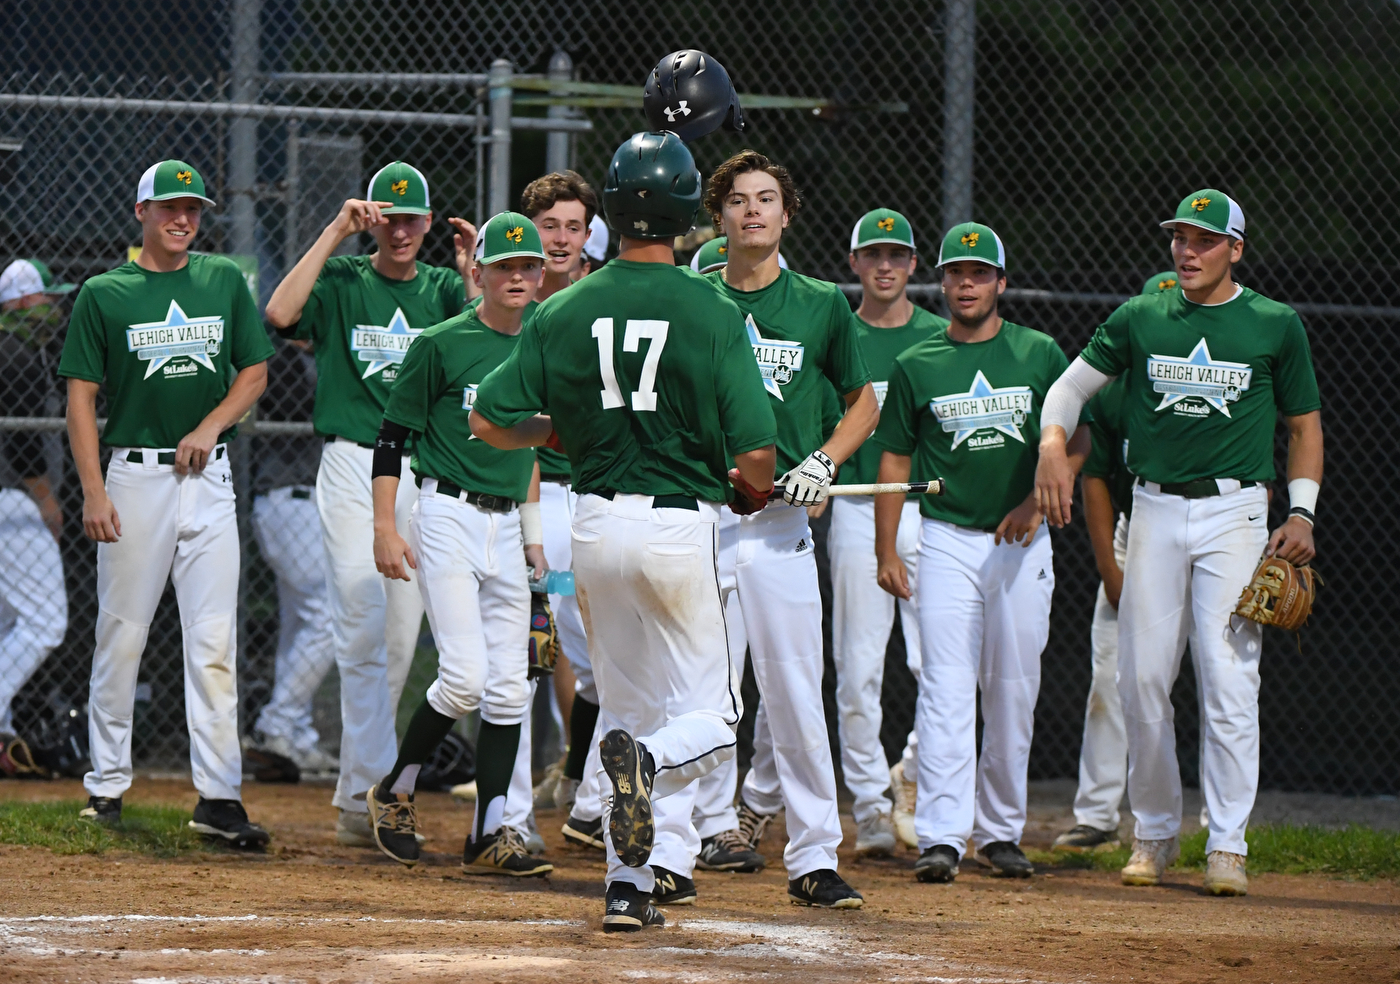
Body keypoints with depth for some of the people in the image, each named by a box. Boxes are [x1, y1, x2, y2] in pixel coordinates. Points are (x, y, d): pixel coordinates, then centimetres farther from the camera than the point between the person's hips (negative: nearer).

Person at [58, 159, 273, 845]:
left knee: (213, 641, -5)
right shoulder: (104, 294, 2)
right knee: (121, 635, 2)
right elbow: (81, 396, 0)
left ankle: (219, 795, -7)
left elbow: (254, 372, 13)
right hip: (135, 475, -2)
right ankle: (107, 783, 13)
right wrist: (93, 492, -10)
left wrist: (210, 426, -6)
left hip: (208, 477, 2)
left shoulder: (225, 281, 10)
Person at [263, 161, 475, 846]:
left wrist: (472, 274, -11)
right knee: (362, 627, -14)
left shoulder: (444, 289, 11)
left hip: (424, 473, 3)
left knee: (400, 637, 5)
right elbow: (280, 313, -16)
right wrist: (336, 233, -13)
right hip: (352, 466, -3)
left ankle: (354, 794, 14)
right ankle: (372, 794, -16)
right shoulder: (342, 281, 4)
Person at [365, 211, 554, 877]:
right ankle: (394, 793, 7)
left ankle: (489, 835, 5)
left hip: (507, 528, 6)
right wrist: (385, 528, -11)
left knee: (508, 688, 1)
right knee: (465, 678, -15)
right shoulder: (443, 345, -7)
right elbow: (392, 435, -5)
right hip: (448, 517, -6)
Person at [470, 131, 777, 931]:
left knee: (632, 707, 17)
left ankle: (637, 879, 9)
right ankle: (650, 760, -28)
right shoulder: (712, 313, -10)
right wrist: (754, 485, 11)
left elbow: (491, 421, -1)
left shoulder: (566, 311, -1)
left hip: (598, 525, 3)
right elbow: (757, 452, -12)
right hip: (682, 524, -3)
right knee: (708, 714, 6)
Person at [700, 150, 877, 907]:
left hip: (778, 518, 0)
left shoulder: (821, 305, 8)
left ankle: (813, 858, 2)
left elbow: (863, 403, 18)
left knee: (793, 691, -5)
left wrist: (823, 460, 0)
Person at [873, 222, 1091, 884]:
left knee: (1014, 693, 5)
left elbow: (1078, 440, 6)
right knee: (946, 688, -11)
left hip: (1022, 543, 1)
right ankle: (940, 837, -17)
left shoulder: (1040, 355, 6)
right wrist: (886, 552, 0)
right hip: (947, 538, -1)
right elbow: (895, 460, 8)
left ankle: (1001, 830, 16)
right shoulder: (916, 366, 6)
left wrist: (1036, 500, -9)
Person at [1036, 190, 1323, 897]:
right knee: (1142, 679, 0)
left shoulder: (1276, 326, 4)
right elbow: (1070, 386, 13)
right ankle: (1154, 832, 14)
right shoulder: (1140, 320, 8)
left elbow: (1303, 423, 11)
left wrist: (1301, 512, -1)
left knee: (1227, 678, -10)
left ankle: (1228, 844, -8)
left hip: (1235, 513, -2)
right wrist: (1052, 446, -8)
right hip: (1155, 512, 2)